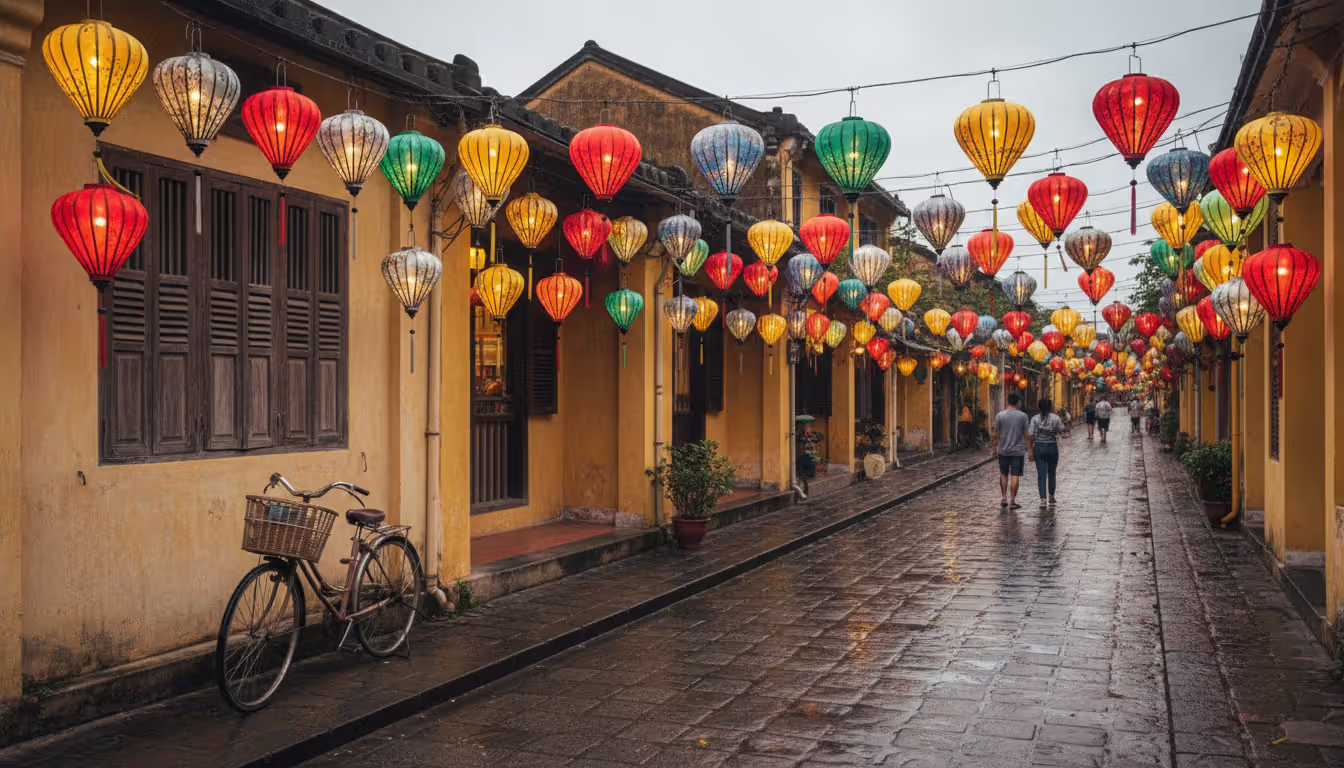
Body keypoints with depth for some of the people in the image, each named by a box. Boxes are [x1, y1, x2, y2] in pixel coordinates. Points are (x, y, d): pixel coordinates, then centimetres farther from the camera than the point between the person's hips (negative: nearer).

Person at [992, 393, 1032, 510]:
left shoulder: (1000, 415, -2)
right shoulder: (1023, 416, -5)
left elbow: (996, 435, 0)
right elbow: (1027, 435, -4)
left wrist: (995, 449, 9)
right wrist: (1029, 450, 3)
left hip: (1003, 451, 2)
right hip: (1018, 451, -2)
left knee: (1003, 474, 15)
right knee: (1015, 476, 1)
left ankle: (1004, 498, 13)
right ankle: (1012, 502, 1)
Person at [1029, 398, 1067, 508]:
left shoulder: (1035, 419, -6)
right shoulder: (1056, 418, -5)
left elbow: (1031, 436, -8)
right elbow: (1061, 431, 6)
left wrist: (1031, 449, 3)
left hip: (1039, 447, -1)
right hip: (1052, 447, 1)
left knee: (1041, 475, -1)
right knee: (1051, 473, 18)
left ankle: (1043, 500, -11)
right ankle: (1051, 497, 31)